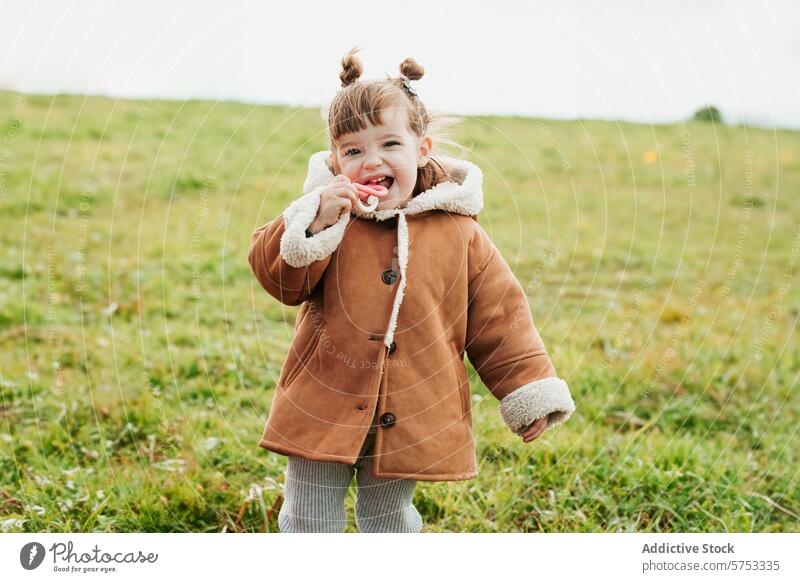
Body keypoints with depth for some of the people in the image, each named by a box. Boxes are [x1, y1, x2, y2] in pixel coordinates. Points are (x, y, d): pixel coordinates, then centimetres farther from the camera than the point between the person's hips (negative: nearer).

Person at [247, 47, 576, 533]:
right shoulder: (328, 213, -5)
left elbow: (498, 315, 1)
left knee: (390, 521, 20)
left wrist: (529, 391, -1)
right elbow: (278, 277, -13)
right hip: (324, 406, 0)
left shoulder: (459, 233, -4)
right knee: (309, 521, 13)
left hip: (410, 418, 1)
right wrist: (314, 224, -28)